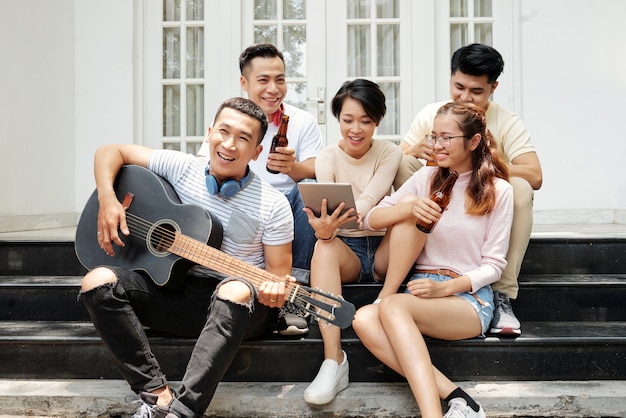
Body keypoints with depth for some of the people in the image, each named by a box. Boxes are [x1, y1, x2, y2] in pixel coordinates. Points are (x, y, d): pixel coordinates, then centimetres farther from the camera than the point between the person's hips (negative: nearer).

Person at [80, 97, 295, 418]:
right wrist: (107, 201, -9)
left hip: (237, 308, -3)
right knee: (97, 282, -19)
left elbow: (278, 271, -1)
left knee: (236, 291, -39)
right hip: (174, 288, 3)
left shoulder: (273, 206, -5)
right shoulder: (182, 168, 1)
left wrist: (275, 289, -26)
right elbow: (110, 152, 8)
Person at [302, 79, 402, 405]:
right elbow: (326, 211, -16)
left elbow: (368, 200, -17)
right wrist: (323, 228, -42)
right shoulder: (327, 158, -1)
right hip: (345, 249, 0)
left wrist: (340, 220, -40)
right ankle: (333, 359, -42)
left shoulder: (390, 154, 0)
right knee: (324, 247, -36)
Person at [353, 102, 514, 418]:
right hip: (421, 291, 4)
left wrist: (445, 287, -18)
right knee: (363, 320, -29)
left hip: (468, 297, -4)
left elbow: (494, 265, -1)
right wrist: (409, 207, -17)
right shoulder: (427, 178, 11)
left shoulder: (498, 191, 2)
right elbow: (369, 220, 4)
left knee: (393, 307, -34)